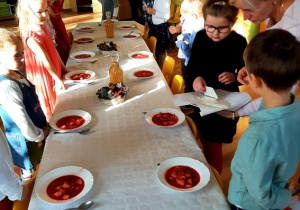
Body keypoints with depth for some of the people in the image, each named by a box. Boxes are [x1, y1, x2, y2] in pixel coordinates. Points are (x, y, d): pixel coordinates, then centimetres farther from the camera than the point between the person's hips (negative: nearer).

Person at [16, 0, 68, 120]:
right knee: (48, 110, 9)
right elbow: (45, 60, -29)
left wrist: (63, 68, 11)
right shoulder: (31, 37, -26)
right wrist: (57, 79, -31)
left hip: (54, 72, 8)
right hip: (43, 77, -8)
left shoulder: (42, 28, 0)